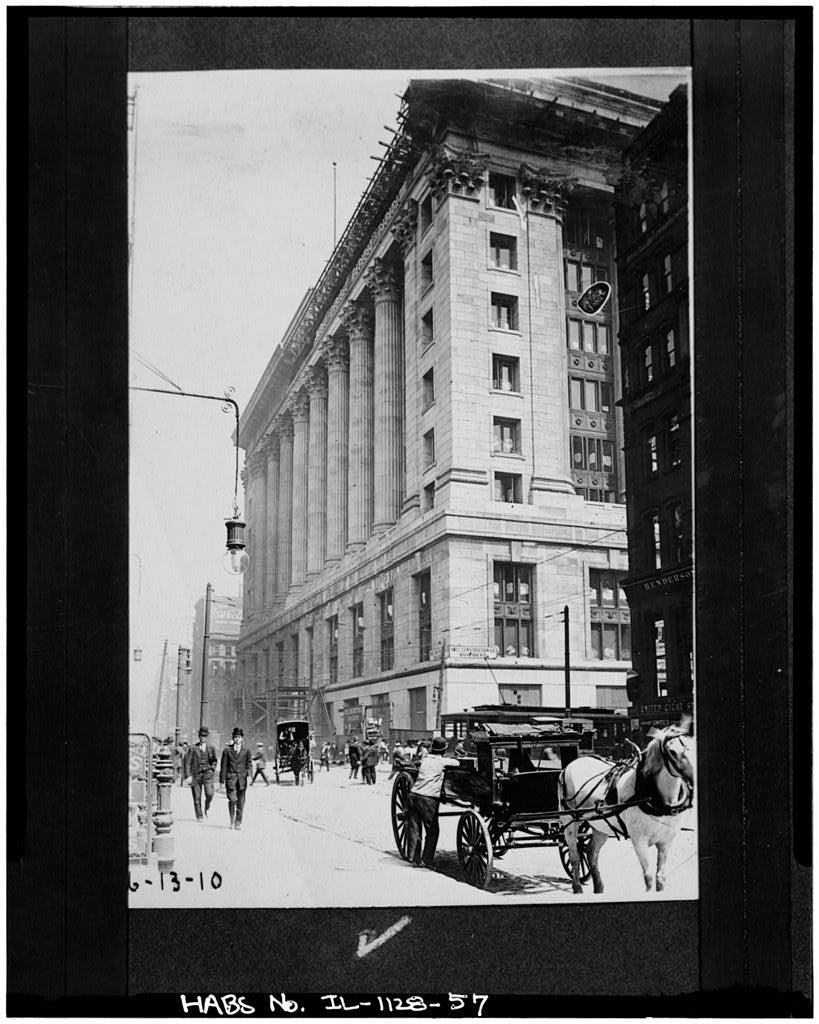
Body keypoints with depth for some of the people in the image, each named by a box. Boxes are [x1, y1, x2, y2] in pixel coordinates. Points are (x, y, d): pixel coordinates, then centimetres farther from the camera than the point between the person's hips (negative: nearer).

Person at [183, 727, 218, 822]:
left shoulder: (211, 747, 8)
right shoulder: (193, 748, 1)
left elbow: (214, 760, 21)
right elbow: (187, 762, -2)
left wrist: (212, 769, 4)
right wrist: (188, 776, -10)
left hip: (207, 774, 1)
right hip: (196, 774, -1)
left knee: (209, 794, -17)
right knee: (197, 798, 1)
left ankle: (207, 808, 13)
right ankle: (199, 817, 16)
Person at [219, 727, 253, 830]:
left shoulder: (246, 751, 8)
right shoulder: (227, 750, 5)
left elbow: (249, 764, 11)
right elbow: (223, 766, 6)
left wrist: (248, 774, -8)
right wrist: (222, 780, 2)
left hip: (242, 778, 2)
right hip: (231, 778, -1)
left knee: (241, 802, 2)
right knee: (232, 799, -15)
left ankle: (238, 822, 12)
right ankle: (232, 820, 3)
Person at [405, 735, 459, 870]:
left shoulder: (425, 759, 17)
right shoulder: (442, 761, 1)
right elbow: (457, 763, 12)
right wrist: (450, 759, 33)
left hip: (413, 795, 5)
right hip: (428, 798, -5)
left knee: (414, 828, 10)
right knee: (432, 830, 5)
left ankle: (414, 859, 12)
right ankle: (427, 861, 4)